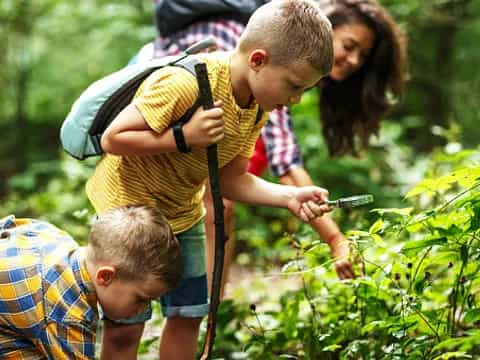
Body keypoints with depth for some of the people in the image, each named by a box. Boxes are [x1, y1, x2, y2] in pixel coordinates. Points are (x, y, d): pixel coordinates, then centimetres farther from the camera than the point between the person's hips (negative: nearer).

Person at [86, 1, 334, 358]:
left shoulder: (256, 107, -6)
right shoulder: (184, 83, -32)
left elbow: (230, 179, -3)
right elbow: (113, 139, -28)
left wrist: (288, 197, -17)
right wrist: (184, 137, -35)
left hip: (183, 214, 8)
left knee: (188, 315, 11)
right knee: (125, 326, -7)